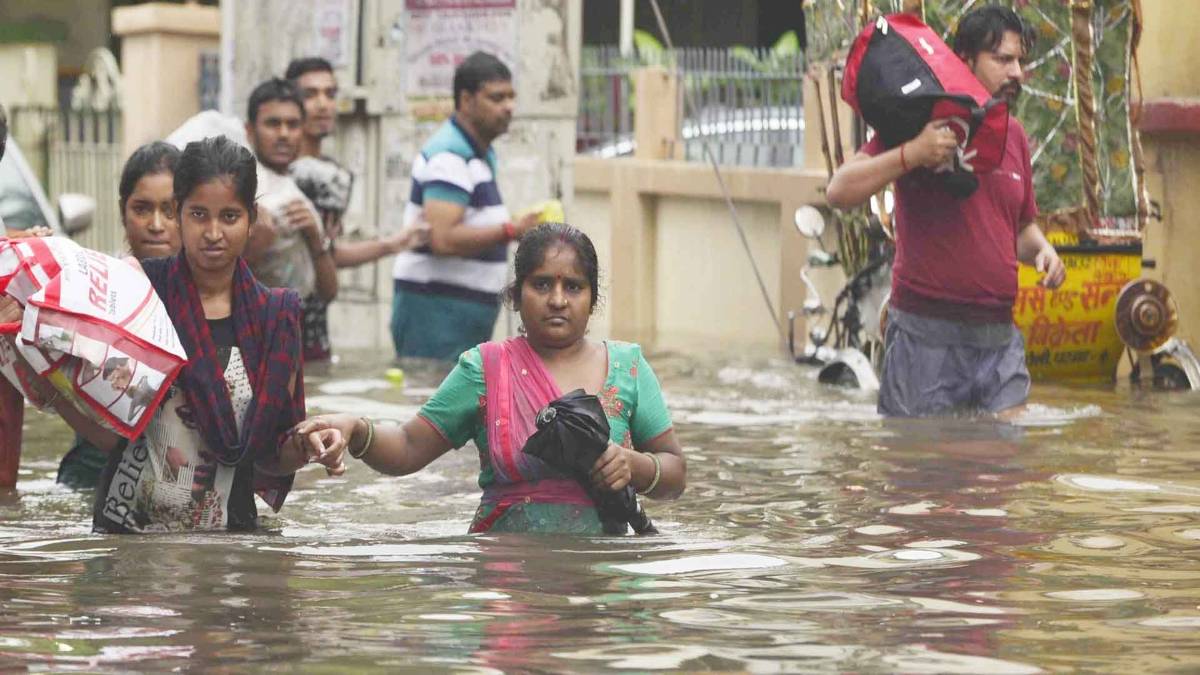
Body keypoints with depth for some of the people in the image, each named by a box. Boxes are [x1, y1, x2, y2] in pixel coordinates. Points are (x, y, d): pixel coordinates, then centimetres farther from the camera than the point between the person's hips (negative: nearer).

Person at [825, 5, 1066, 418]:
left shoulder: (1012, 133, 16)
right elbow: (839, 192, -11)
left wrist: (1041, 250, 6)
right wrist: (912, 154, -22)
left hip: (1000, 339, 5)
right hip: (926, 337, -5)